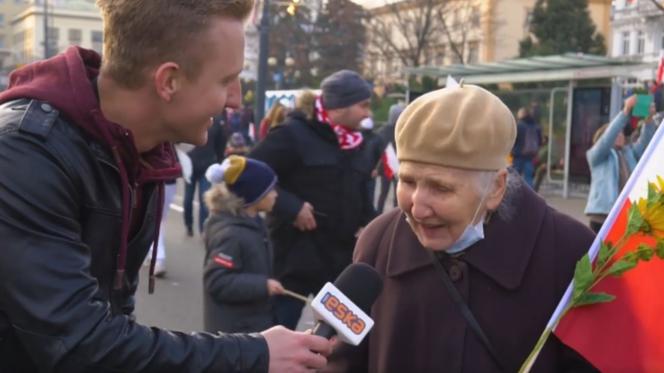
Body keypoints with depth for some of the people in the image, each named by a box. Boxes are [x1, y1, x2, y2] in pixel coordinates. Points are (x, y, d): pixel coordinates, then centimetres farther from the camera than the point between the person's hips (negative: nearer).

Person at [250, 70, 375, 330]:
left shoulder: (356, 144, 10)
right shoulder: (294, 134, -12)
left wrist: (365, 226, 6)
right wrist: (290, 207, -22)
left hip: (341, 259, 7)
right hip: (294, 259, -7)